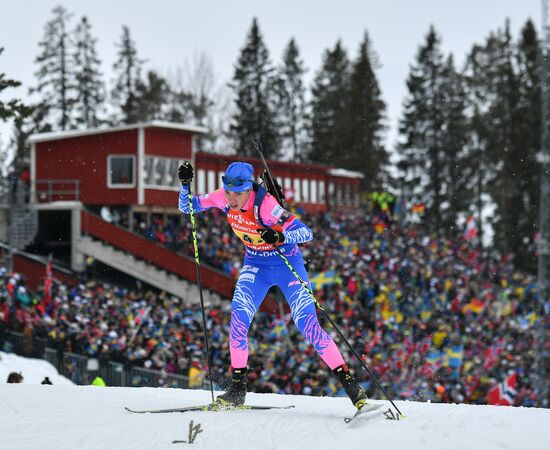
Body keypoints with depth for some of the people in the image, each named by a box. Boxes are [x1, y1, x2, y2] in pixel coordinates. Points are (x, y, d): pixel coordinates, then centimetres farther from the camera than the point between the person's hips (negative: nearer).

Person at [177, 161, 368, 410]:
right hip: (255, 265, 4)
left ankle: (348, 381, -6)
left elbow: (306, 233, -33)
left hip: (287, 264, -4)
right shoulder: (223, 198, -15)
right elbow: (187, 207, -2)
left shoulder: (265, 204, -30)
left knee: (308, 326, -13)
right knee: (238, 317, -16)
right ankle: (238, 388, -6)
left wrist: (280, 236, -51)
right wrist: (185, 183, -20)